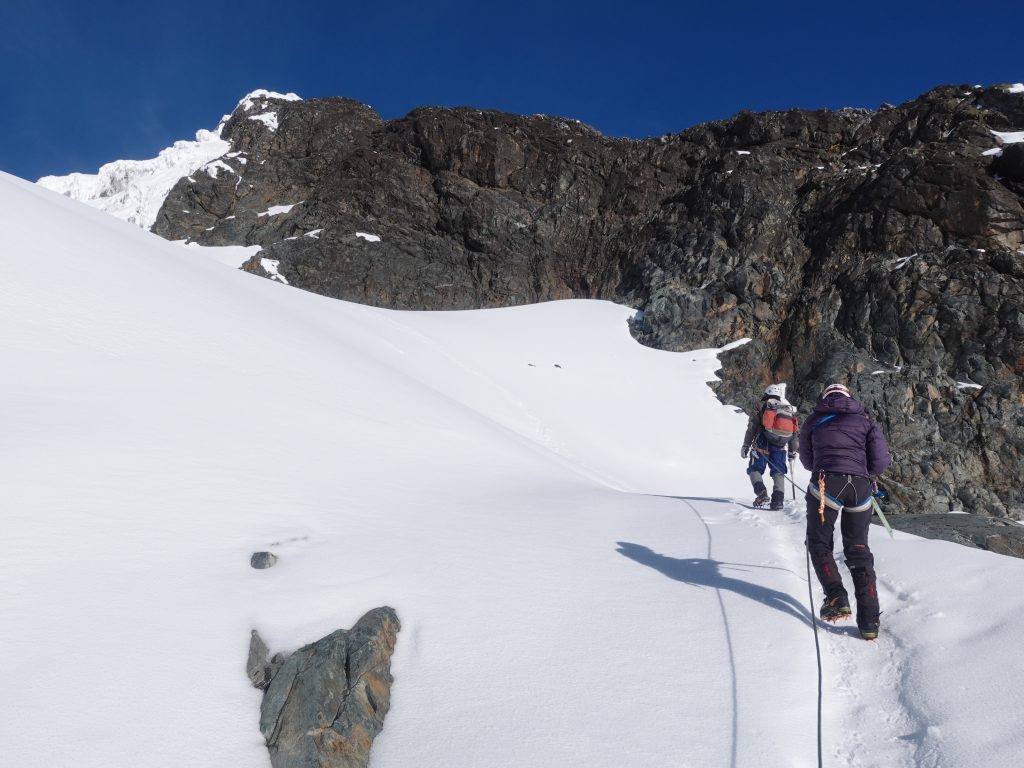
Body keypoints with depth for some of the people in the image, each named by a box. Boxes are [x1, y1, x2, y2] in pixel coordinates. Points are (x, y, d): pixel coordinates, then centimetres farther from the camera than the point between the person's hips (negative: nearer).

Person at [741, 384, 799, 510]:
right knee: (778, 473, 11)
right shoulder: (791, 410, 16)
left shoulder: (763, 407, 3)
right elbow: (794, 433, 18)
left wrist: (746, 445, 1)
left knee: (755, 469, 6)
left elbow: (751, 428, -2)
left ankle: (761, 491, -17)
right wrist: (793, 451, 26)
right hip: (780, 448, 3)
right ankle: (778, 499, -1)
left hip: (762, 446, -3)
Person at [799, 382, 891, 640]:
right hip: (860, 487, 2)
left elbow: (806, 461, 22)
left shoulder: (814, 420, 16)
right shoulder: (865, 421, 17)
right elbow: (880, 463, 7)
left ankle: (836, 598, -7)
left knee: (819, 543, 13)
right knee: (858, 550, 13)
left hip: (826, 483, -2)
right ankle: (869, 621, 10)